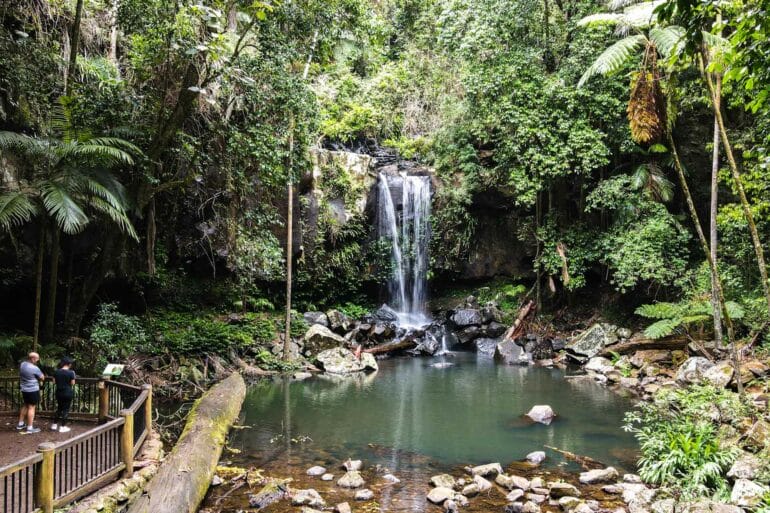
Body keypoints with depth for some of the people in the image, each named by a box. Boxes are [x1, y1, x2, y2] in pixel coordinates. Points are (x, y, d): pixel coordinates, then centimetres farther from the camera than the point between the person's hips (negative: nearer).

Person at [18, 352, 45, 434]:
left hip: (24, 389, 8)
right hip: (33, 390, -8)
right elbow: (42, 378, -12)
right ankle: (30, 428, 2)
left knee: (25, 406, 23)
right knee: (31, 408, -1)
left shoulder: (22, 364, 1)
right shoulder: (34, 368, -24)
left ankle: (20, 424, 32)